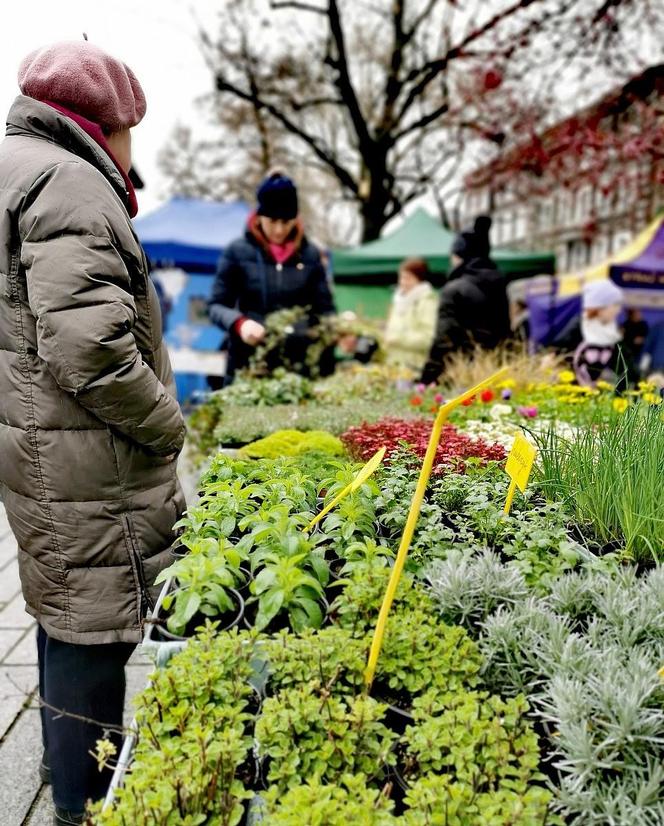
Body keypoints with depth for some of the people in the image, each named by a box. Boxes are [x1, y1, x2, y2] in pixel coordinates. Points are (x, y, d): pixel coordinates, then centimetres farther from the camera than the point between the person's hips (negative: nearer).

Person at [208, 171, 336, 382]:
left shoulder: (310, 254, 8)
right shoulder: (239, 252, 2)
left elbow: (324, 309, 11)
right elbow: (216, 305, 4)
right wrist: (239, 323, -17)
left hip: (299, 365, 1)